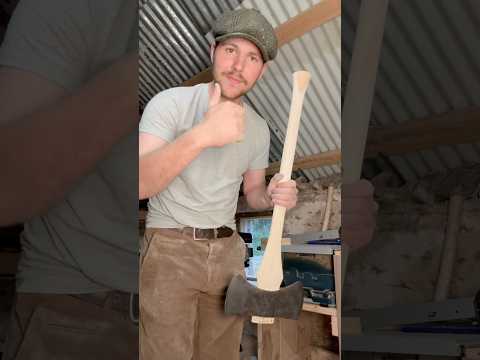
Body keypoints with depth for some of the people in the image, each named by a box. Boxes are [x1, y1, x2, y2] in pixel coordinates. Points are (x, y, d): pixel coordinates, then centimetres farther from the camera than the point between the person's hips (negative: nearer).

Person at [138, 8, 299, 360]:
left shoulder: (259, 128, 6)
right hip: (170, 248, -5)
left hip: (227, 252, 5)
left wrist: (273, 196, -7)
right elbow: (138, 184, -24)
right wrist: (200, 135, -36)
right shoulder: (170, 103, -11)